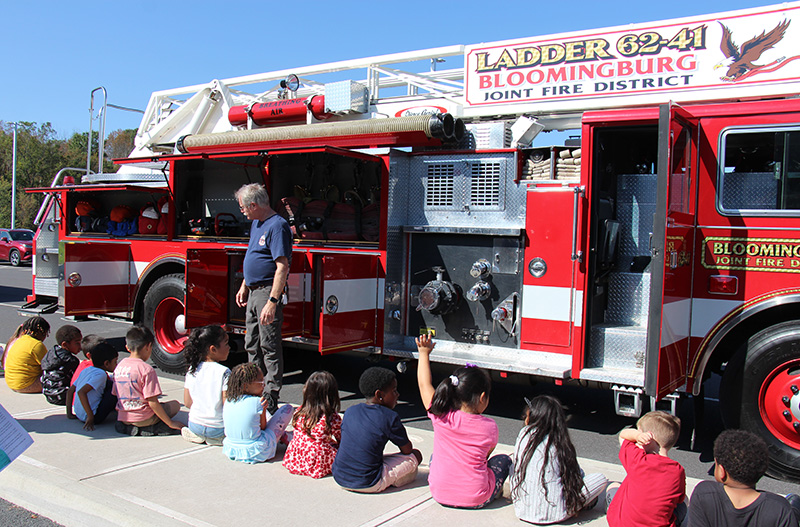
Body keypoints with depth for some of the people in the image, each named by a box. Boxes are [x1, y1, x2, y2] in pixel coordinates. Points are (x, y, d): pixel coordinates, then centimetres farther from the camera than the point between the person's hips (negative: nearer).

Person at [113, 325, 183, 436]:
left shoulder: (119, 366, 6)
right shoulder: (147, 370, -16)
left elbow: (116, 394, 14)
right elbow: (152, 402, -17)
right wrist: (170, 423, -8)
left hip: (122, 418, 8)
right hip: (142, 421, -8)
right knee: (175, 405, 6)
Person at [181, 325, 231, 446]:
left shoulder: (191, 370, -2)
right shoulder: (224, 372, -19)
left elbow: (187, 402, 5)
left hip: (194, 425, 5)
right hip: (217, 429, -5)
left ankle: (198, 435, 9)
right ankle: (215, 438, 1)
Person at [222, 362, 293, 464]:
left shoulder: (228, 401, -1)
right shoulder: (256, 402, -18)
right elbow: (262, 427, -8)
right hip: (256, 453, -7)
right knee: (288, 408, 4)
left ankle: (281, 434, 45)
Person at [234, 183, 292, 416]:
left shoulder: (277, 226, -17)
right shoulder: (257, 223, 14)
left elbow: (282, 267, -23)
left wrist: (272, 301, -27)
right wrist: (244, 286, 23)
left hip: (268, 292, -10)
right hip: (253, 292, 10)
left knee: (270, 346, -3)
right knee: (252, 344, 16)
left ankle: (270, 398, 4)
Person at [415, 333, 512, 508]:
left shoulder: (441, 417, -11)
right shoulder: (490, 427, -13)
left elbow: (424, 384, 4)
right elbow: (484, 456, 4)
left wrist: (424, 353, 15)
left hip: (440, 495, 2)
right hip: (477, 500, -2)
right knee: (503, 460, 21)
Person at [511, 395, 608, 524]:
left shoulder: (524, 433, 0)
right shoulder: (559, 442, -4)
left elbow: (516, 466, 7)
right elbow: (578, 474, 5)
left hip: (522, 510, 1)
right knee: (601, 479, 13)